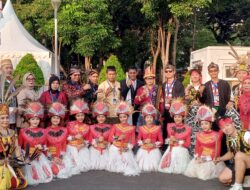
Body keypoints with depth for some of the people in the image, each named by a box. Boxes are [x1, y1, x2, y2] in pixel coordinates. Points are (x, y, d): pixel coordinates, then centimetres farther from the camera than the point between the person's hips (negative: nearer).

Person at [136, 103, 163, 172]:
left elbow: (161, 141, -1)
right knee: (143, 167, 2)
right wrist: (143, 142, -14)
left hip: (154, 151, -1)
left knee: (153, 167, -1)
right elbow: (138, 140, 5)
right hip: (143, 151, 1)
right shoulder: (141, 128, 2)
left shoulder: (157, 128, -1)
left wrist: (154, 144, -16)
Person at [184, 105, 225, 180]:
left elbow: (217, 152, -8)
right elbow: (197, 148, 8)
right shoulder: (199, 135, 7)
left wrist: (206, 159, -15)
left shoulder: (216, 135, -8)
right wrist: (198, 157, -11)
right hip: (200, 158, 4)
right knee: (190, 172, -12)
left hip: (211, 160, -4)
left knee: (204, 175, -21)